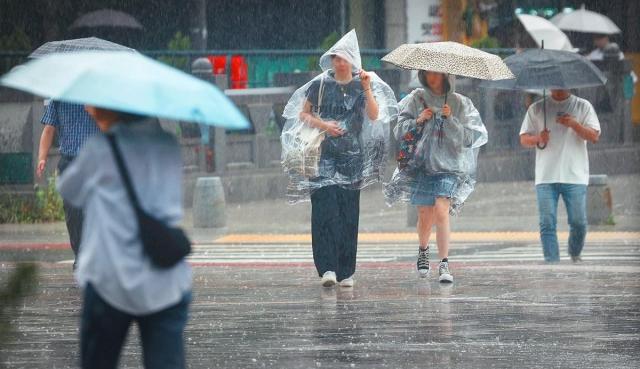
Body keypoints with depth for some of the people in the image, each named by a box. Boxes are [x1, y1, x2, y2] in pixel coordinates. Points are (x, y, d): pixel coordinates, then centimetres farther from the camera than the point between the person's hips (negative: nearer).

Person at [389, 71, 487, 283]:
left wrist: (451, 120, -14)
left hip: (448, 166, -2)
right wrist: (418, 121, -12)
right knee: (425, 216, 5)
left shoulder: (460, 104, 4)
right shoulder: (416, 99, 6)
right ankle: (423, 250, 35)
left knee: (441, 212, -18)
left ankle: (444, 265, -17)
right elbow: (399, 131, 4)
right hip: (421, 165, 2)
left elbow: (469, 138, -2)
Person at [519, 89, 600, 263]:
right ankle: (551, 261, -4)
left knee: (578, 222, -2)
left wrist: (574, 124, -17)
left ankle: (575, 254, 23)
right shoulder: (536, 109, 11)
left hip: (575, 176, -1)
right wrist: (538, 138, -13)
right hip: (546, 177, 1)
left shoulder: (583, 107, 8)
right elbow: (523, 138, 10)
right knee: (547, 223, -6)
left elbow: (594, 136, 0)